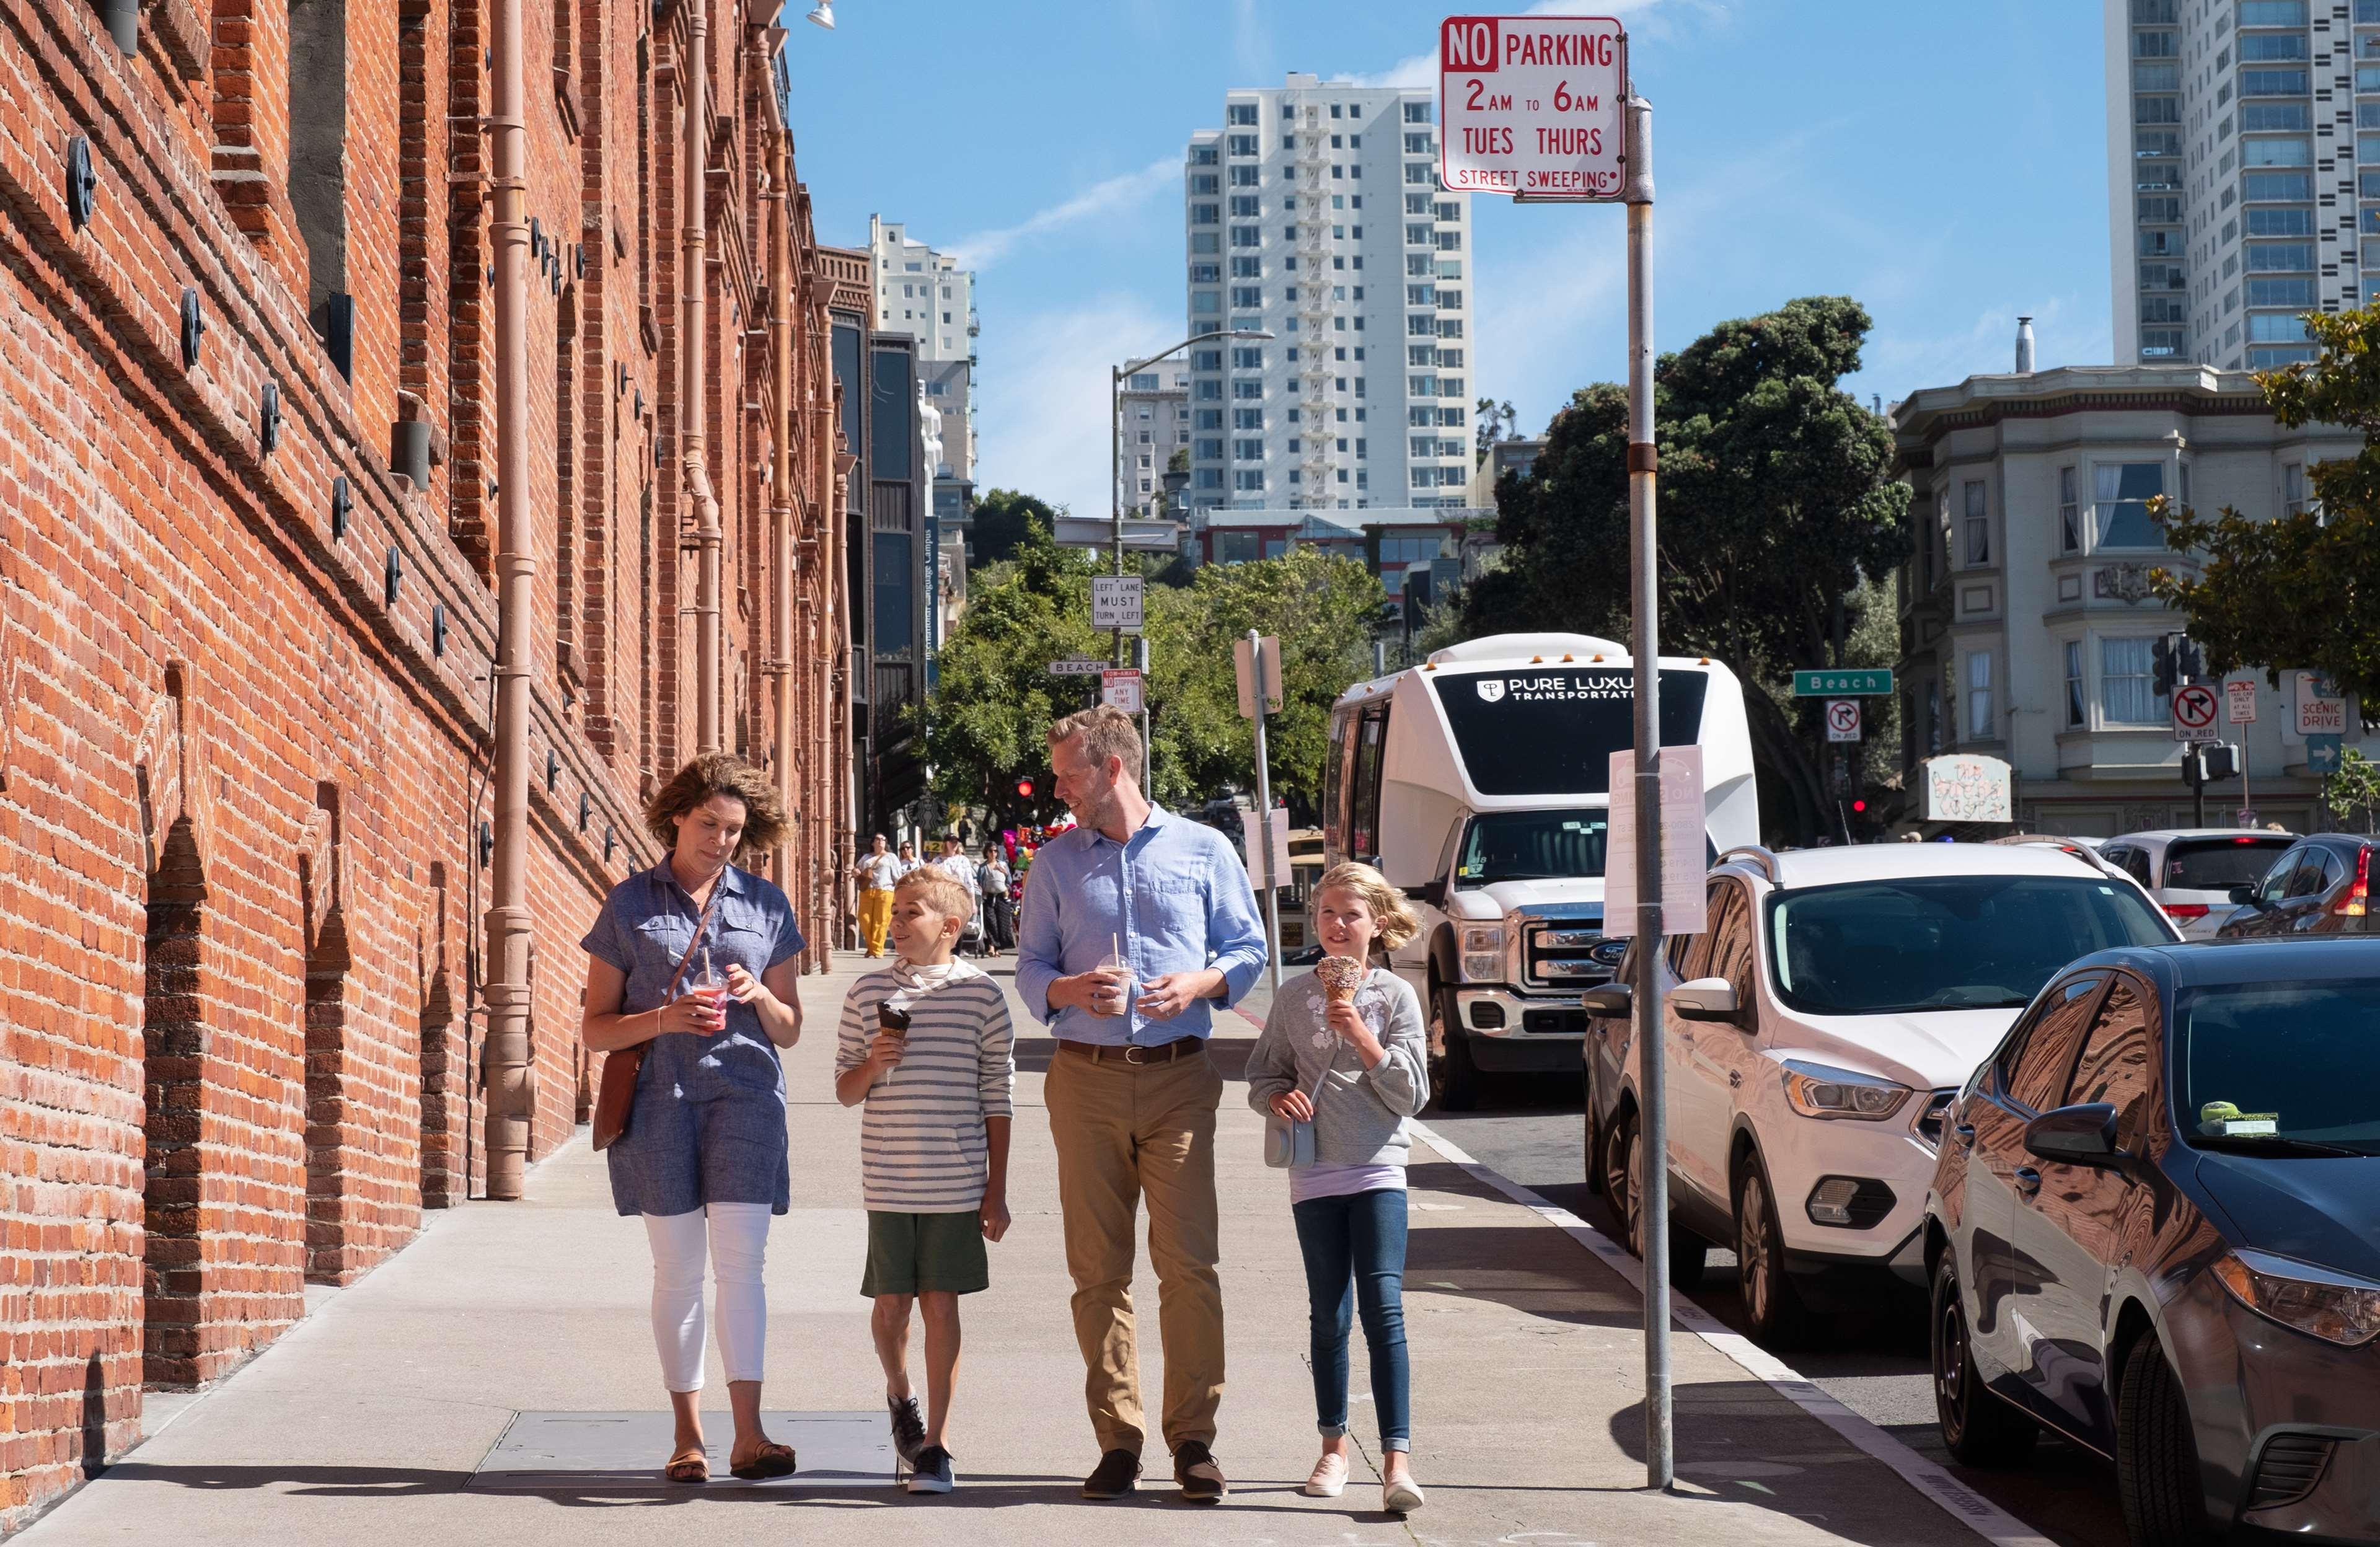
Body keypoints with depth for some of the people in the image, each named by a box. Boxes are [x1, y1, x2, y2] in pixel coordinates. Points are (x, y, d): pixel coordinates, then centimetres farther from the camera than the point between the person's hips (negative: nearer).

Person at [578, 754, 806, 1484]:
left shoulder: (768, 906, 12)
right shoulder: (630, 905, 8)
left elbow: (789, 1032, 16)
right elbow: (594, 1028, 6)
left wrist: (760, 998, -5)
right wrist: (664, 1019, -12)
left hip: (744, 1093, 0)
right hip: (659, 1095, 0)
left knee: (740, 1255, -10)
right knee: (678, 1266, 1)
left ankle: (749, 1435, -12)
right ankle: (688, 1436, 7)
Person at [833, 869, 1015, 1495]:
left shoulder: (981, 995, -1)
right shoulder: (869, 992, 4)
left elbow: (997, 1098, 3)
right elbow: (845, 1089, 10)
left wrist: (996, 1191, 1)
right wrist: (872, 1067, -13)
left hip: (956, 1180, -2)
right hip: (889, 1179, 2)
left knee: (941, 1304, -1)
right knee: (891, 1304, 6)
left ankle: (934, 1443, 5)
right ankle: (899, 1395, 36)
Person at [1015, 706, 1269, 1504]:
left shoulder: (1202, 850, 8)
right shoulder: (1055, 861, 14)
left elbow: (1248, 949, 10)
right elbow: (1030, 968, 13)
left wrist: (1200, 983, -10)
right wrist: (1070, 989, -8)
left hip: (1178, 1078, -2)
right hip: (1086, 1079, 2)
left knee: (1189, 1262, -8)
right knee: (1098, 1268, 1)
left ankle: (1194, 1439, -4)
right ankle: (1117, 1441, 6)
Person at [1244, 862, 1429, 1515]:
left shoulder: (1395, 996, 1)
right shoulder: (1293, 997, 7)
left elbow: (1412, 1093, -3)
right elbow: (1263, 1074, 14)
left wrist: (1359, 1034, -14)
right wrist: (1279, 1096, -8)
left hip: (1378, 1171, -2)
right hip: (1315, 1173, 2)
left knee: (1384, 1307, -13)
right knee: (1328, 1315, 9)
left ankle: (1397, 1461, -17)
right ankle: (1334, 1446, 23)